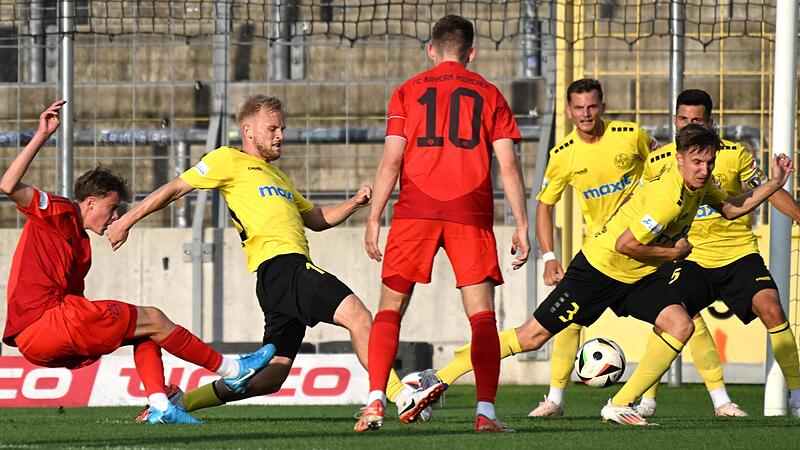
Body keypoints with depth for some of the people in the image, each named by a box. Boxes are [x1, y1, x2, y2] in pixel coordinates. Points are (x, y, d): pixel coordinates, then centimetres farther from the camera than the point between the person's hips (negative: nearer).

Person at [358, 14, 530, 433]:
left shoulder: (408, 92, 9)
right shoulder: (489, 94, 11)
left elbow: (391, 160, 1)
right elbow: (508, 166, 4)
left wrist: (374, 218, 4)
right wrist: (521, 225, 6)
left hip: (415, 210, 0)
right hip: (471, 211, 0)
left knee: (391, 308, 8)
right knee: (482, 315, 1)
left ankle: (375, 401, -4)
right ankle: (486, 411, -9)